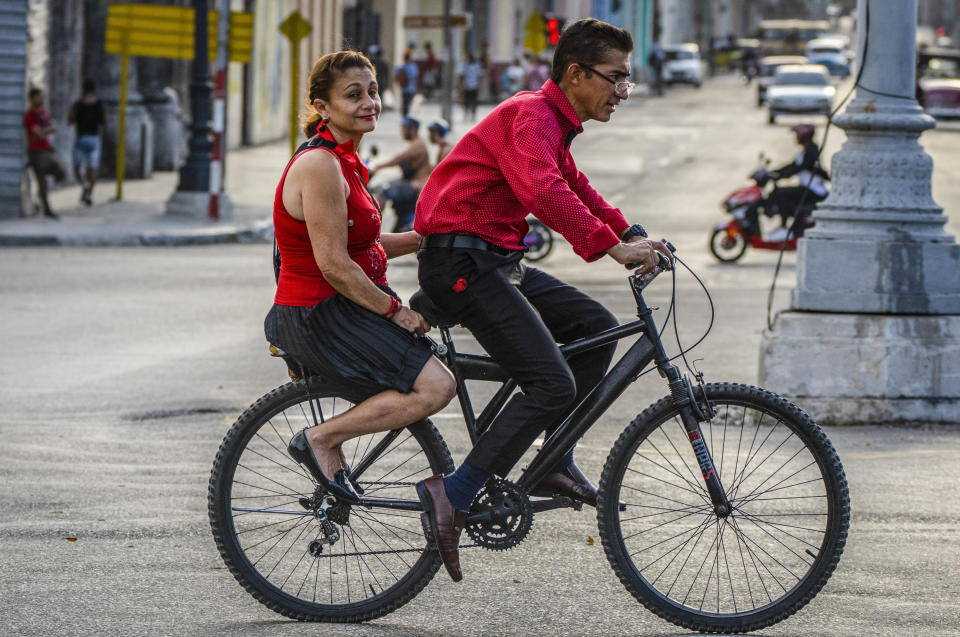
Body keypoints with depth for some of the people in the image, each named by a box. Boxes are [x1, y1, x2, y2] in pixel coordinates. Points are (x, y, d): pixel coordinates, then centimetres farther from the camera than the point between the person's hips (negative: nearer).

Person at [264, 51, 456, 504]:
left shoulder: (341, 160, 12)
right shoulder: (320, 165, -20)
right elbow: (335, 266, -22)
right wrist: (394, 310, -14)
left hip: (338, 308, 10)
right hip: (317, 315, -10)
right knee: (435, 386, -19)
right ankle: (320, 440, -8)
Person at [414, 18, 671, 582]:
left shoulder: (554, 122, 17)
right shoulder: (530, 115, -16)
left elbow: (576, 189, 29)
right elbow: (545, 191, -34)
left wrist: (634, 237, 15)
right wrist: (614, 247, -39)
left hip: (497, 262, 10)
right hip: (461, 264, -10)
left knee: (595, 326, 10)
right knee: (553, 385, -17)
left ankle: (556, 463, 14)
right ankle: (454, 495, -17)